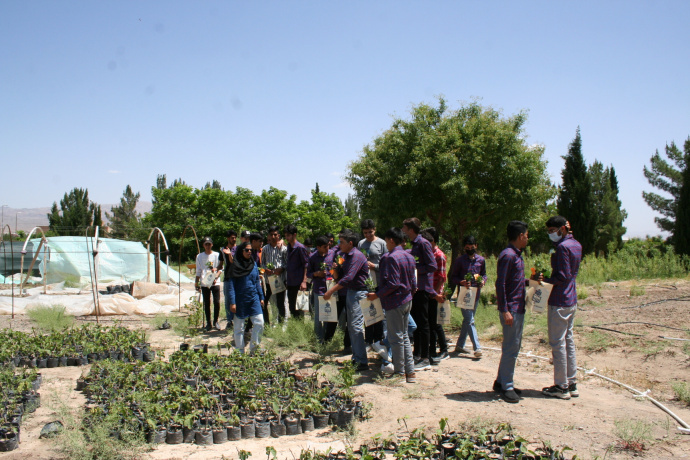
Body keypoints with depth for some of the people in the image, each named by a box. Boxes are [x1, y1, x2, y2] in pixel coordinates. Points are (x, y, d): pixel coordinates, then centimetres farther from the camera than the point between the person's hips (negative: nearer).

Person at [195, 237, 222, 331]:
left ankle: (215, 321, 11)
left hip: (215, 283, -1)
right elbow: (198, 271, 12)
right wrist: (197, 283, 6)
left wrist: (216, 277, -14)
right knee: (206, 304, 4)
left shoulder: (217, 255, 3)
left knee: (217, 302, -5)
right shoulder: (199, 256, 8)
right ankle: (208, 323, 13)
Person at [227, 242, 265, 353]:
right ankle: (240, 352, 16)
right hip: (240, 300, -4)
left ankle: (254, 349, 9)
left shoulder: (253, 264, 9)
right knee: (239, 327, 4)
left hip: (253, 298, 4)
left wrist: (261, 297, 11)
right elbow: (231, 284, -6)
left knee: (259, 323, -6)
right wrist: (232, 302, -12)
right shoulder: (235, 265, -5)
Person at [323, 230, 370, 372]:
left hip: (358, 293, -10)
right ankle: (356, 357, 22)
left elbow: (348, 278, -26)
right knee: (351, 326, 13)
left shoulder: (357, 256, -17)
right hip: (350, 291, 10)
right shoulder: (347, 256, 13)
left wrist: (331, 291, -26)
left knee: (356, 326, -11)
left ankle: (362, 362, -9)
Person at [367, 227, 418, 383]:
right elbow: (412, 282, 13)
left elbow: (392, 284, -22)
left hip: (395, 302, -9)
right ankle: (410, 372, 19)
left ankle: (399, 373, 9)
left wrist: (377, 295, -14)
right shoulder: (409, 257, 10)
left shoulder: (391, 258, -17)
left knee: (396, 338, 1)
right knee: (404, 336, 16)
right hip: (407, 300, 9)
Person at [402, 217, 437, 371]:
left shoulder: (423, 243, -14)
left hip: (422, 288, -9)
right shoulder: (414, 245, 14)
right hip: (415, 288, 9)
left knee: (422, 324, -4)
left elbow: (432, 266, -19)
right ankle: (416, 355, 25)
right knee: (415, 322, 15)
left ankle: (425, 360, 2)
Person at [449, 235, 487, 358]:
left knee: (468, 320, 12)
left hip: (476, 293, 5)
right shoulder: (459, 260, -1)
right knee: (470, 320, -11)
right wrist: (461, 282, -18)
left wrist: (483, 281, -4)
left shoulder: (481, 260, 9)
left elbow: (484, 274, 18)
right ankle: (477, 347, -13)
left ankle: (460, 345, 23)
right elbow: (452, 277, 1)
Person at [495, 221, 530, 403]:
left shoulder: (517, 255, 15)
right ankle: (506, 387, 4)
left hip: (518, 308, 10)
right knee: (510, 348, -4)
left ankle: (501, 382, 24)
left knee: (513, 347, 15)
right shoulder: (508, 255, -16)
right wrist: (505, 311, -23)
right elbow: (500, 284, -20)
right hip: (511, 309, -10)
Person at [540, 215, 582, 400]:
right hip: (572, 300, 10)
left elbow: (562, 276, -21)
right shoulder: (576, 245, 11)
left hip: (559, 302, -10)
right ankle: (572, 384, 20)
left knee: (557, 343, -2)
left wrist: (546, 279, -17)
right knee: (569, 341, 14)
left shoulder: (562, 247, -17)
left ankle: (561, 387, 4)